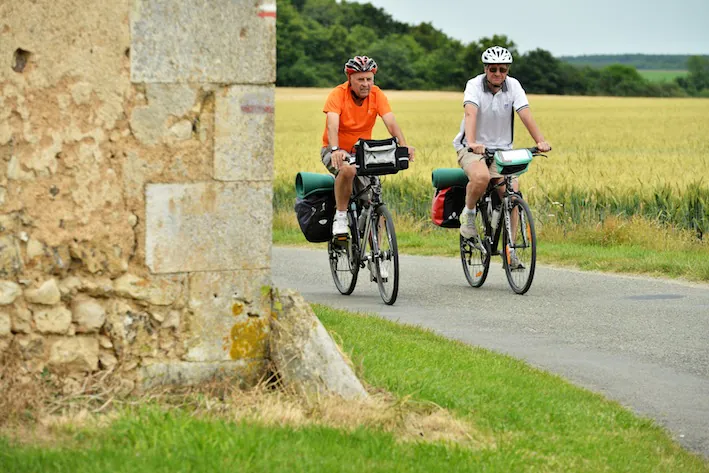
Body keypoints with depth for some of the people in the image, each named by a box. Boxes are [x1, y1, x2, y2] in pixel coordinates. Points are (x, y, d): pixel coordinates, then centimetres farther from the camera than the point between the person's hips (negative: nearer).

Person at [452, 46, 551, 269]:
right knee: (481, 177, -36)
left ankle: (509, 250, -1)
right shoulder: (475, 85, -14)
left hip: (502, 149, 3)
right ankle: (468, 213, -7)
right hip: (472, 148, -3)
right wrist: (471, 142, -48)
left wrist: (540, 141, -32)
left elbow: (526, 115, -16)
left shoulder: (513, 86, -5)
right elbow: (470, 114, -31)